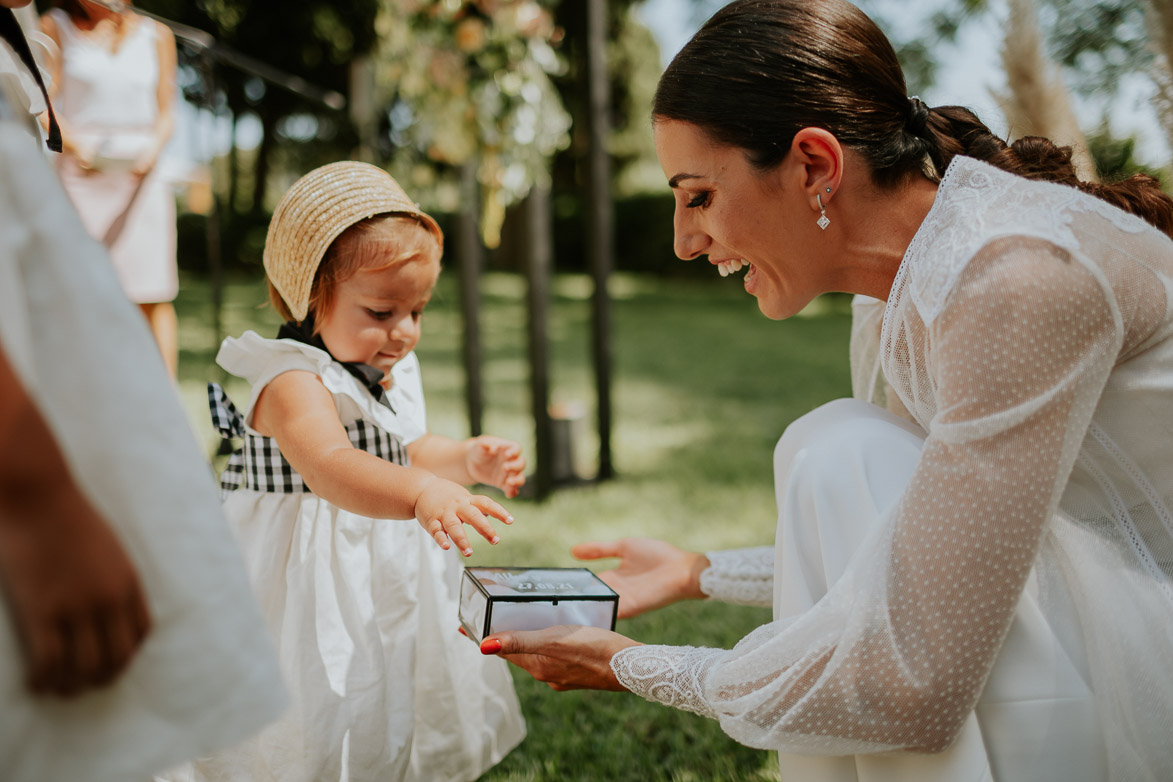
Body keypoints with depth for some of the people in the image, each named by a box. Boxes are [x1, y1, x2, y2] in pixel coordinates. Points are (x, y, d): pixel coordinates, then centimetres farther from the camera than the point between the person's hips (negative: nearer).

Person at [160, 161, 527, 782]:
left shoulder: (390, 377, 6)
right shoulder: (293, 384, -22)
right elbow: (330, 465, -40)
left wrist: (471, 460, 2)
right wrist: (422, 493, -56)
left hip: (388, 573, 8)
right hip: (318, 585, -8)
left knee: (397, 724, 20)